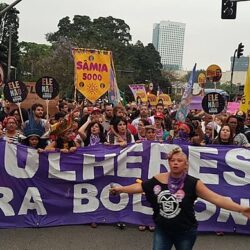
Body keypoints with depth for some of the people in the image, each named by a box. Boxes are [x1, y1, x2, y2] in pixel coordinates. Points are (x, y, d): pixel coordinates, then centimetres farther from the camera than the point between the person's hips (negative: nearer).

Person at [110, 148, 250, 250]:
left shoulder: (193, 183, -17)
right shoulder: (159, 179, -8)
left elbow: (215, 198, -23)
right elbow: (140, 187, 3)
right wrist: (121, 189, 2)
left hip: (185, 232, -2)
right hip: (162, 230, 2)